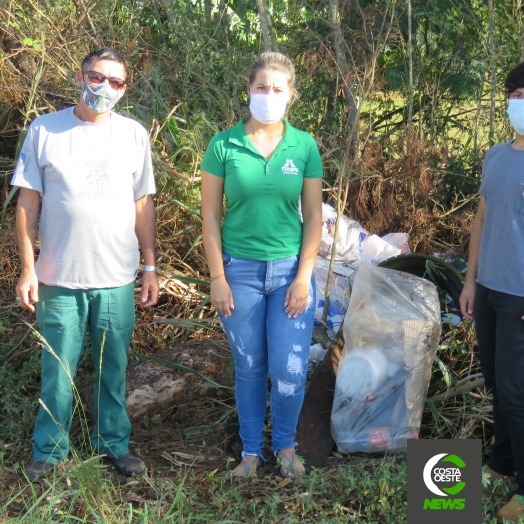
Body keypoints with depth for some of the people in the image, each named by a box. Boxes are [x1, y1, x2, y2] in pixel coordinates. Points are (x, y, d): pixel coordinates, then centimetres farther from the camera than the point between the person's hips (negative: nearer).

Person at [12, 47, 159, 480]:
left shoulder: (134, 134, 4)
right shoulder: (44, 130, -1)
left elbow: (144, 204, 8)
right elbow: (28, 202, 0)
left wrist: (150, 268, 6)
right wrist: (28, 269, -4)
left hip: (117, 279, 1)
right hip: (59, 279, -1)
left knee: (113, 368, 12)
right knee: (57, 369, 8)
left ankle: (114, 441, 30)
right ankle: (50, 448, 26)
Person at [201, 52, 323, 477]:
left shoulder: (304, 147, 0)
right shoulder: (224, 145, -4)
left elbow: (314, 215, 2)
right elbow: (210, 215, -1)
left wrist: (303, 277, -4)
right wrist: (217, 278, -4)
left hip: (291, 270, 1)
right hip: (240, 270, 0)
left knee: (289, 369, -1)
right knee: (249, 369, 10)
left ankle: (285, 444, 26)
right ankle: (251, 450, 29)